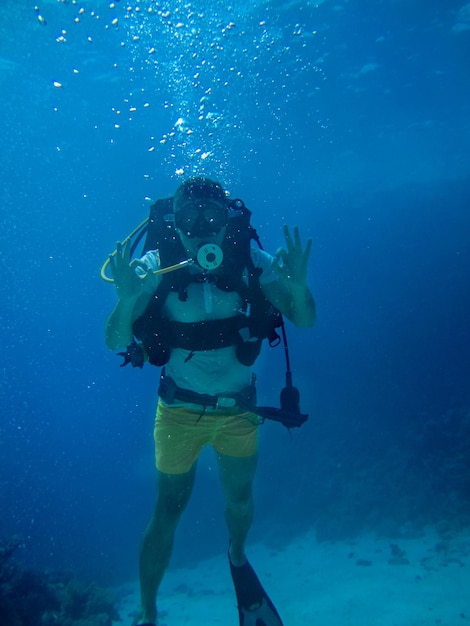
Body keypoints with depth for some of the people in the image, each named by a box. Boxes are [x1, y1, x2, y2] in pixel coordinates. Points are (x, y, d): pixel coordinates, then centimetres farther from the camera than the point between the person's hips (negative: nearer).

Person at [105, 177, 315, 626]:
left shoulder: (252, 263, -14)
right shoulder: (156, 266, -16)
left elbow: (304, 322, -13)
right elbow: (116, 342, -20)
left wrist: (297, 285, -34)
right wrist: (128, 298, -40)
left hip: (238, 407, 2)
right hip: (180, 408, -1)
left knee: (240, 500, 19)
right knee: (168, 510, 9)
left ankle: (237, 557, 54)